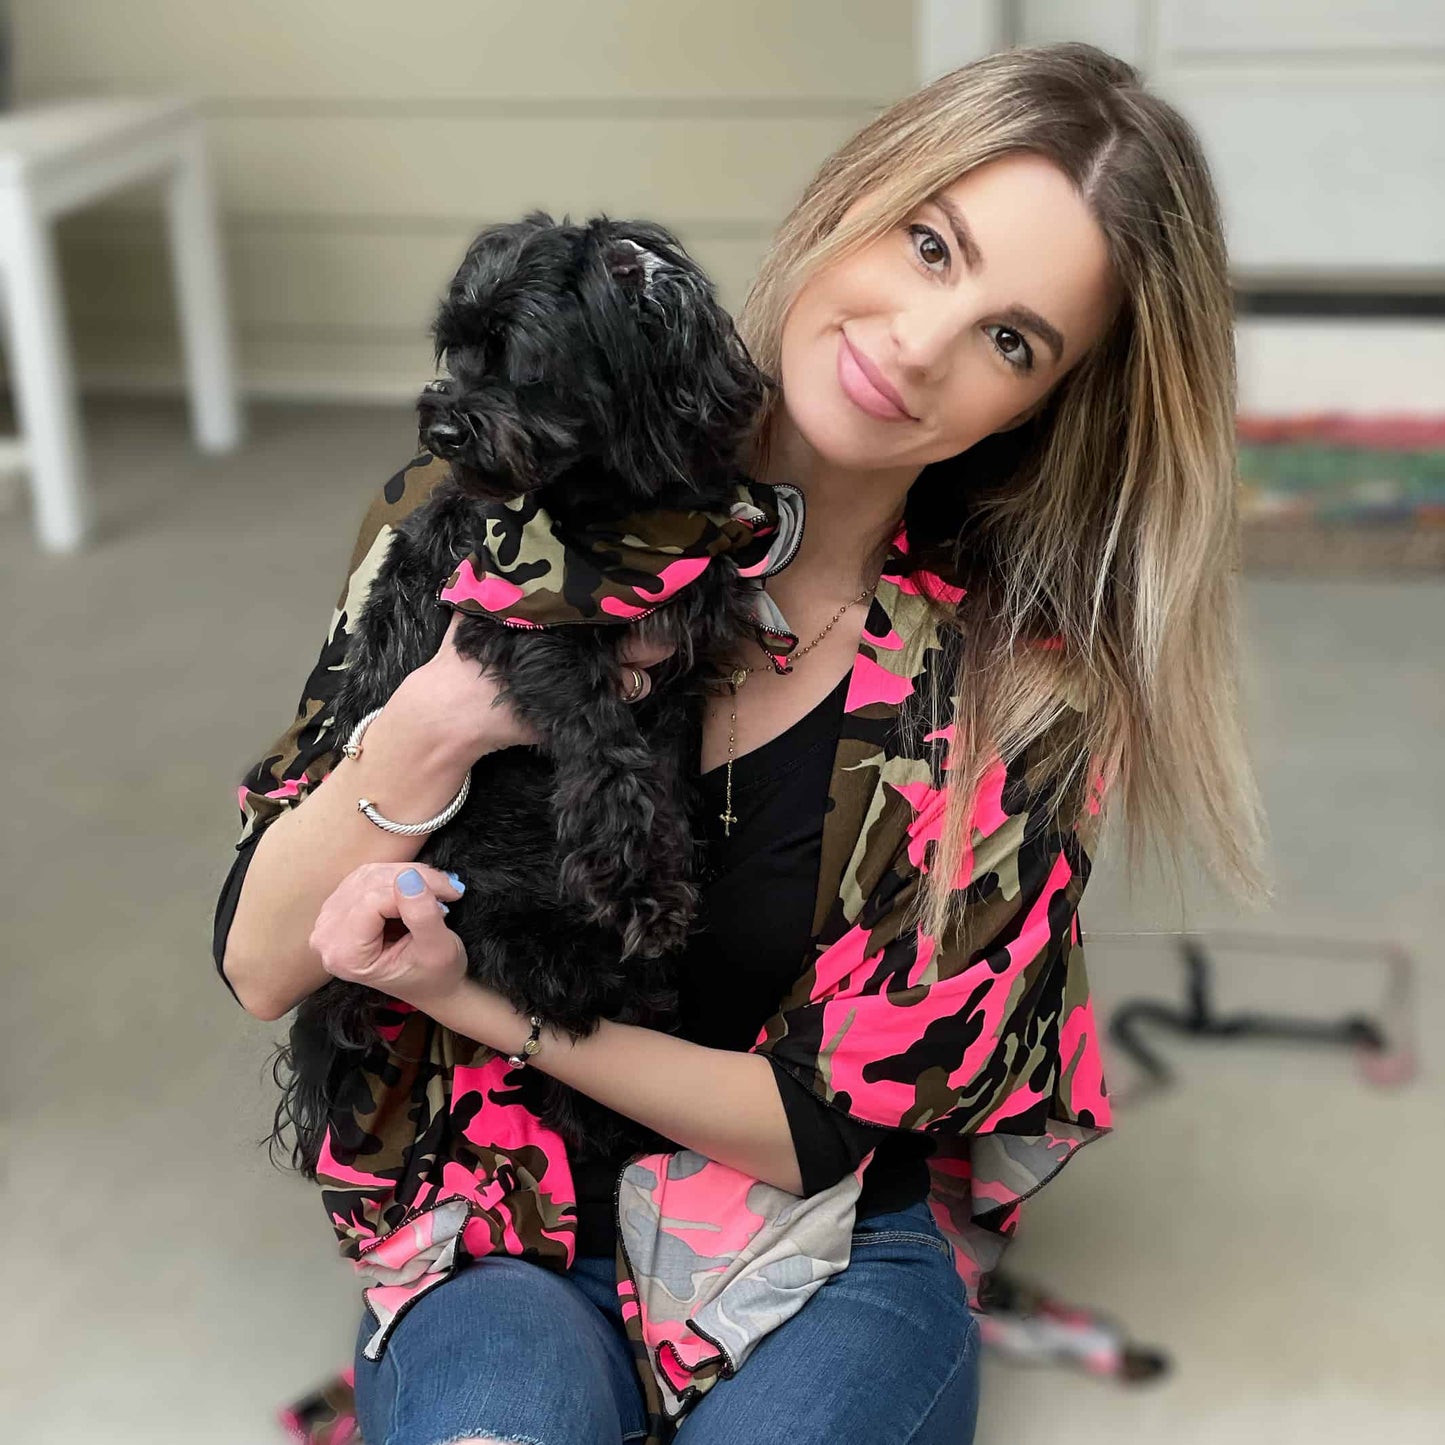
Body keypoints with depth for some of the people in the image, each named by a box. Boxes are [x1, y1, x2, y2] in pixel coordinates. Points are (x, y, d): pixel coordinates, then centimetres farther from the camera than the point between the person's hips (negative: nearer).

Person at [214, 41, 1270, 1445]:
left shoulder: (1023, 685, -13)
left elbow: (827, 1118, -9)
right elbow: (258, 964, -8)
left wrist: (475, 999, -18)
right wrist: (433, 731, -26)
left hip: (831, 1244, 1)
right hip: (502, 1236, 0)